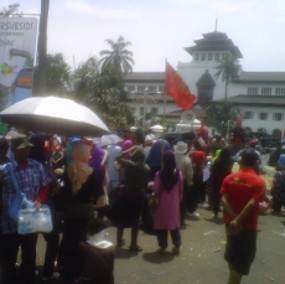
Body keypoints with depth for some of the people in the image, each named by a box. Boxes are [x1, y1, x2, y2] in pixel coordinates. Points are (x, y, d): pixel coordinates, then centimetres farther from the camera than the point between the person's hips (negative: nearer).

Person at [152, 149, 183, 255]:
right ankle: (177, 246, 16)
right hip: (174, 202, 2)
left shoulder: (159, 174, -16)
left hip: (162, 202, -2)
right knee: (174, 223, 13)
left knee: (161, 224, 8)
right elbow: (180, 189, 0)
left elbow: (156, 190, -9)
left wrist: (155, 196, 12)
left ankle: (163, 247, 13)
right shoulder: (178, 173, -9)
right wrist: (179, 199, 15)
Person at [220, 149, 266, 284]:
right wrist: (238, 220, -20)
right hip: (248, 225, -5)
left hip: (231, 223, 5)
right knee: (243, 259, 5)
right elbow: (252, 203, -23)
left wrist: (234, 218, -18)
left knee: (232, 253, 24)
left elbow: (224, 199, -13)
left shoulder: (229, 178, -2)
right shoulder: (259, 181, -13)